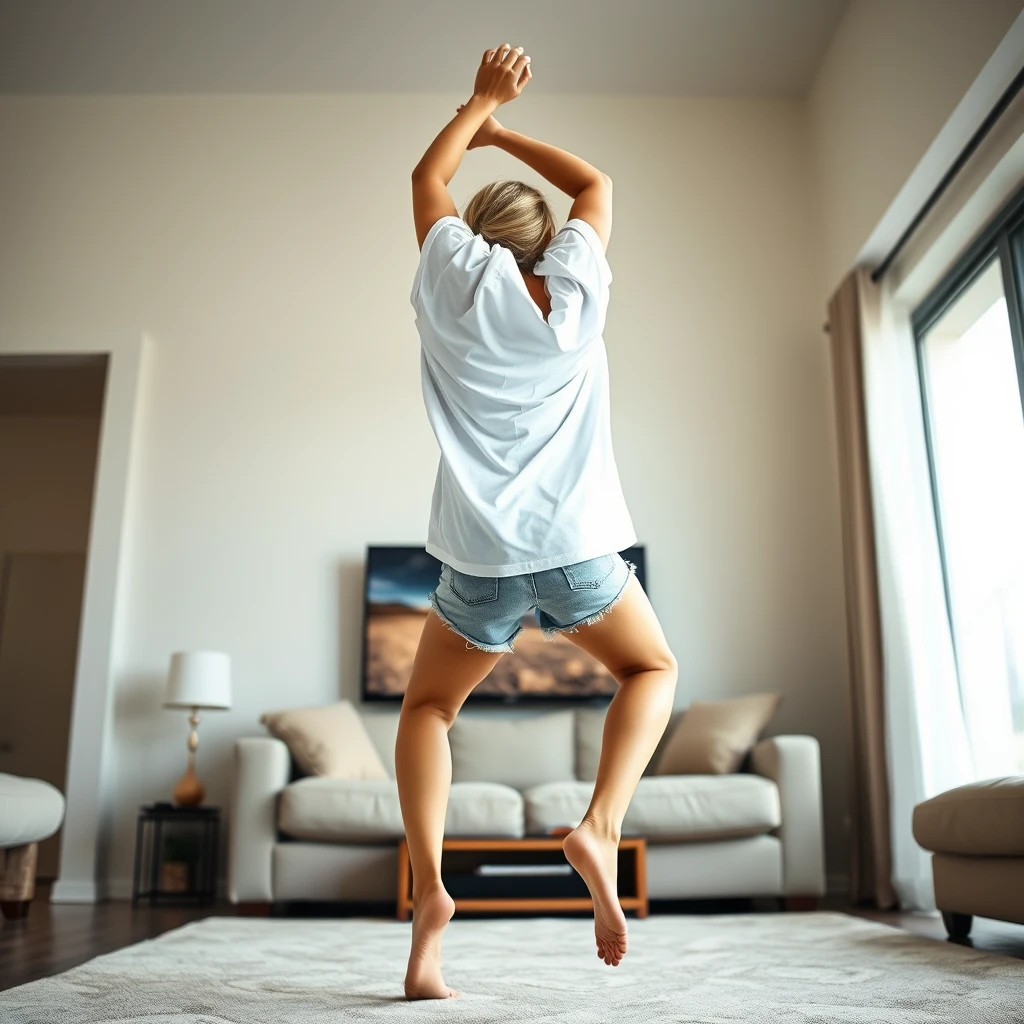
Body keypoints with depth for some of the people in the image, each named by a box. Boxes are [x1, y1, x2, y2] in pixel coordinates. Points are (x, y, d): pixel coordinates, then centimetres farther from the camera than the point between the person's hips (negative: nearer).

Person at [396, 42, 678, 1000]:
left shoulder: (456, 283, 8)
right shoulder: (576, 289, 10)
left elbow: (427, 177, 27)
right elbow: (595, 182, 29)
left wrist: (482, 103, 37)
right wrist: (503, 129, 35)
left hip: (479, 555, 0)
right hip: (576, 544, 0)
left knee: (427, 706, 19)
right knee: (652, 670, 22)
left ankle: (427, 882, -2)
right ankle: (600, 826, -2)